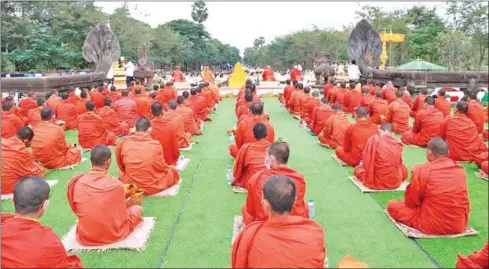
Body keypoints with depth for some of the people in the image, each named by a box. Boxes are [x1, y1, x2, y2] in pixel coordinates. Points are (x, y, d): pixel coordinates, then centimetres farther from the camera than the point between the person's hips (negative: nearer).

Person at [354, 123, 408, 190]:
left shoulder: (374, 139, -11)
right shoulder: (398, 143, -4)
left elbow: (366, 163, -8)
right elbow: (399, 163, 11)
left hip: (376, 182, -1)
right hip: (395, 182, 1)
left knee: (357, 168, 25)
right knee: (404, 169, 33)